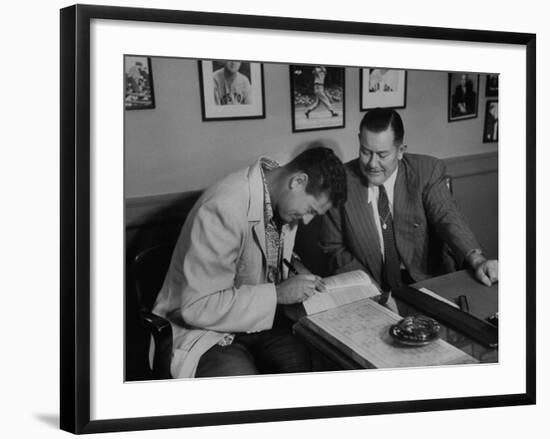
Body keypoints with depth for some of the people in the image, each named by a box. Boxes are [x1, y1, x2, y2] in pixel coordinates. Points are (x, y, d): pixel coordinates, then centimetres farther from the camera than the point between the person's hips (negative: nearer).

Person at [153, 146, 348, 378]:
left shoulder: (282, 199, -1)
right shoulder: (223, 208, -27)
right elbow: (197, 307, -27)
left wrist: (294, 269, -1)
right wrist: (277, 294, -25)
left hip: (258, 319, 7)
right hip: (204, 330, -7)